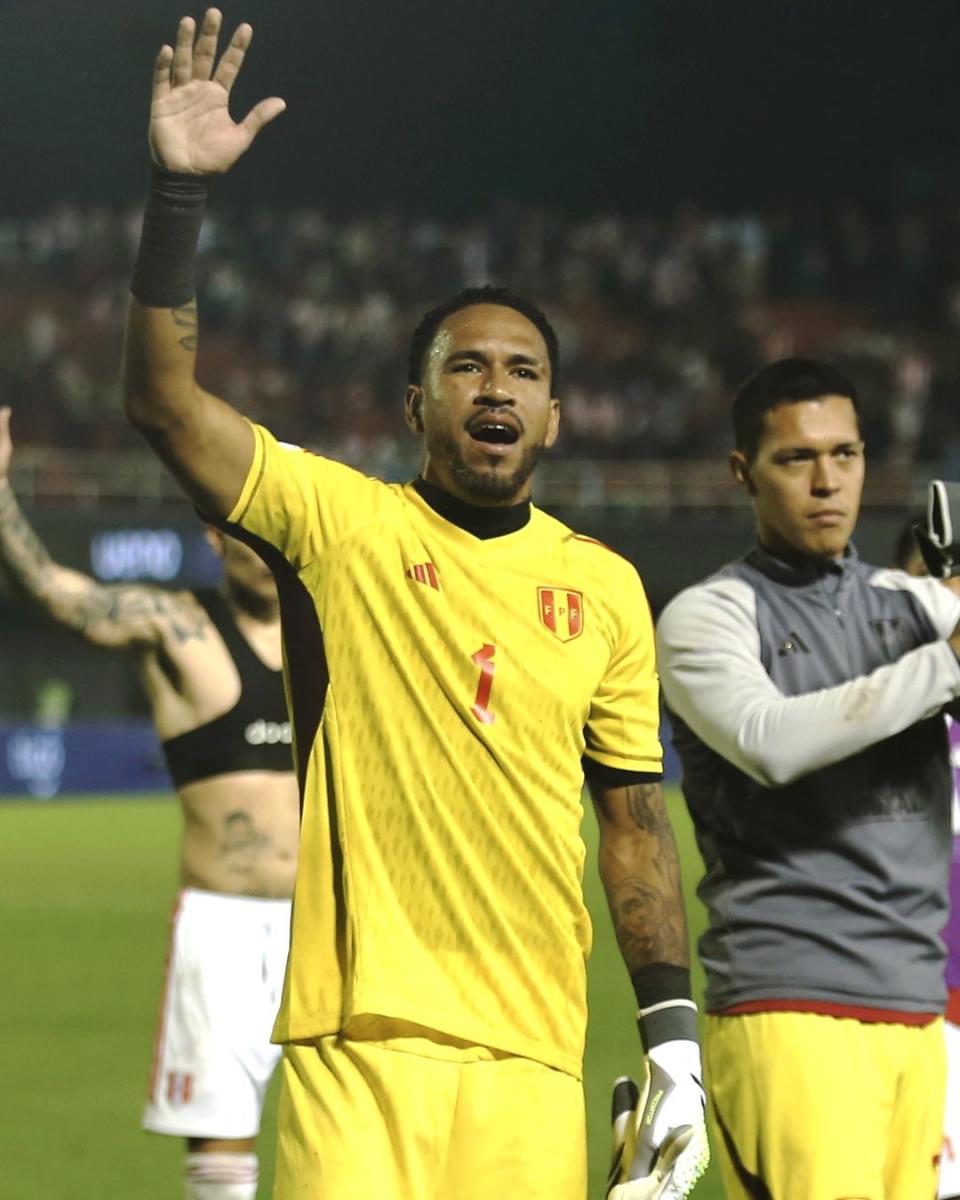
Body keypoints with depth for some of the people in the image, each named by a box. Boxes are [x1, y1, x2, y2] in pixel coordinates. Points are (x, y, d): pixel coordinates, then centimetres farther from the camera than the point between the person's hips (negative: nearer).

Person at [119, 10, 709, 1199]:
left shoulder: (604, 587, 13)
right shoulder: (338, 520, 4)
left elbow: (634, 821, 17)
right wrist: (177, 190, -17)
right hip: (361, 1041, -3)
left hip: (532, 1056, 3)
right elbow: (161, 399, -8)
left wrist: (673, 1038, 11)